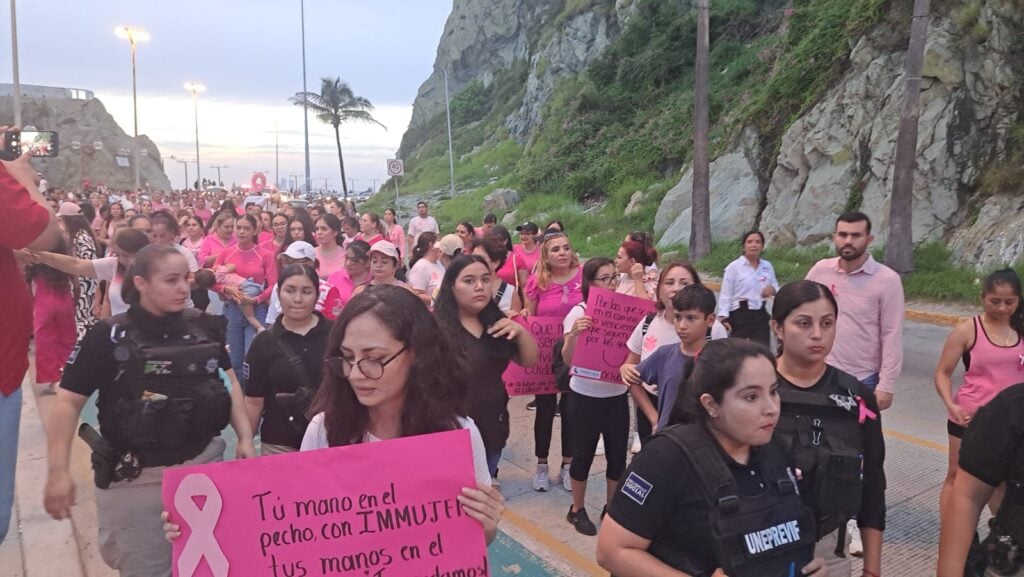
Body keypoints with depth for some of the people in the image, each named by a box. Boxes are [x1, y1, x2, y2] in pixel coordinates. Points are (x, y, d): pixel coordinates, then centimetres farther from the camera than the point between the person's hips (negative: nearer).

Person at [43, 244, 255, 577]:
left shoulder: (205, 327, 0)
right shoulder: (109, 337, -11)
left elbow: (229, 381, 11)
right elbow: (68, 401, -6)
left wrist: (245, 438, 5)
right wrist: (58, 472, -12)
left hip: (205, 465, 3)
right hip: (137, 478, -3)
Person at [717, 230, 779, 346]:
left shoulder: (768, 266, 8)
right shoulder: (734, 267, -5)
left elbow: (776, 287, 19)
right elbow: (725, 294, -8)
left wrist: (773, 289, -6)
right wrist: (723, 317, -19)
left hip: (761, 315, 4)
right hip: (740, 315, -4)